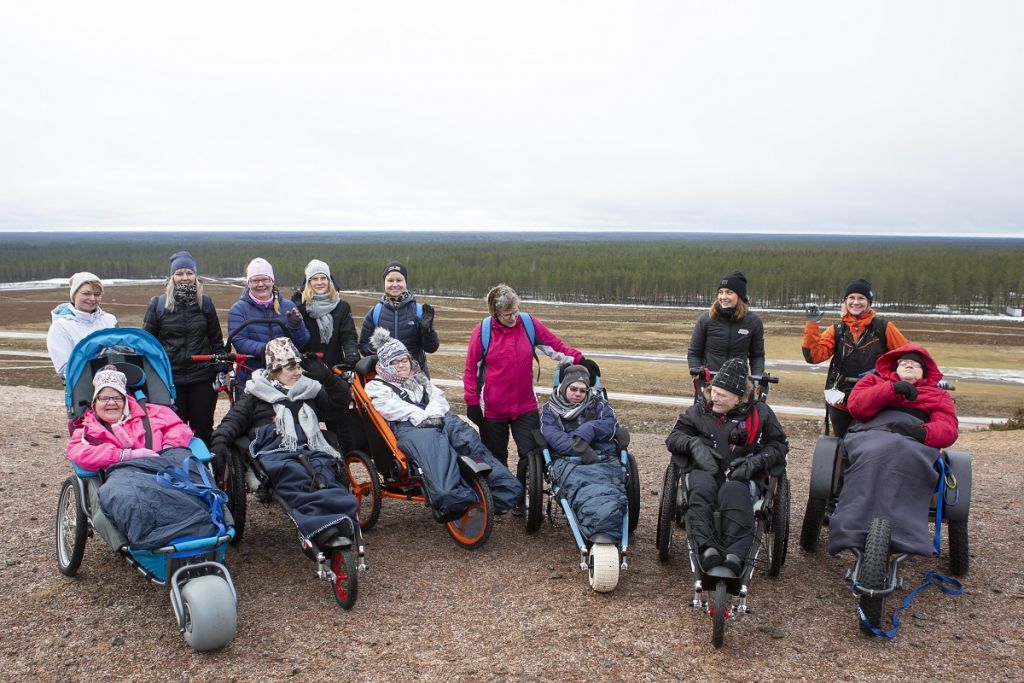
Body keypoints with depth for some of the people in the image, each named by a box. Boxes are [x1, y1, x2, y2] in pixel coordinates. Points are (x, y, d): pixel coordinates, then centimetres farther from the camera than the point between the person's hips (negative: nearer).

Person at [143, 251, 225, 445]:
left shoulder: (205, 302, 6)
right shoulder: (158, 304, 2)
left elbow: (216, 340, 12)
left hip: (203, 378, 1)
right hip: (170, 379, -1)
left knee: (203, 429, 9)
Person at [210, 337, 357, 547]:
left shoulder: (308, 390, 35)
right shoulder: (256, 394, 26)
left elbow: (342, 398, 34)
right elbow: (234, 419, 16)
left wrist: (325, 375, 20)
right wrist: (220, 442, -3)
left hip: (309, 447, 3)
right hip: (275, 450, -3)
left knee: (324, 476, -35)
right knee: (295, 478, -40)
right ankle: (322, 529, -62)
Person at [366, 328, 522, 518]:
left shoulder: (419, 379, 37)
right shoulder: (376, 386, 22)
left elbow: (438, 396, 18)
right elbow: (390, 406, 1)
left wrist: (433, 414, -5)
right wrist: (420, 416, -12)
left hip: (437, 418, 5)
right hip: (407, 426, -4)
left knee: (467, 436, -25)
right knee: (432, 445, -38)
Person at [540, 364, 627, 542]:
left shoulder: (598, 403, 26)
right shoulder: (550, 409, 21)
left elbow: (611, 425, 7)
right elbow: (551, 435, 0)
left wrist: (587, 430, -12)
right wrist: (580, 449, -17)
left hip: (603, 457, 2)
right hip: (567, 458, -2)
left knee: (606, 484, -36)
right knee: (581, 482, -40)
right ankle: (605, 531, -64)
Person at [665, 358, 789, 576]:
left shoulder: (759, 413, 15)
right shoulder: (700, 410, 18)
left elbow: (780, 445, 16)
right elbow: (673, 437, 18)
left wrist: (755, 461, -3)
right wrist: (695, 444, -5)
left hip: (740, 474, -1)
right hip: (705, 470, 1)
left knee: (734, 492, -39)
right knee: (701, 488, -37)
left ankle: (735, 556, -54)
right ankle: (707, 548, -54)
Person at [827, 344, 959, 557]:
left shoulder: (938, 394, 35)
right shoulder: (875, 380, 35)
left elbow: (949, 429, 15)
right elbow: (856, 406, 13)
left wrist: (922, 432, -8)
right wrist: (892, 390, 0)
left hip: (914, 442, 0)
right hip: (870, 434, 0)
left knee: (904, 455, -38)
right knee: (876, 454, -38)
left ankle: (903, 537, -50)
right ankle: (853, 533, -52)